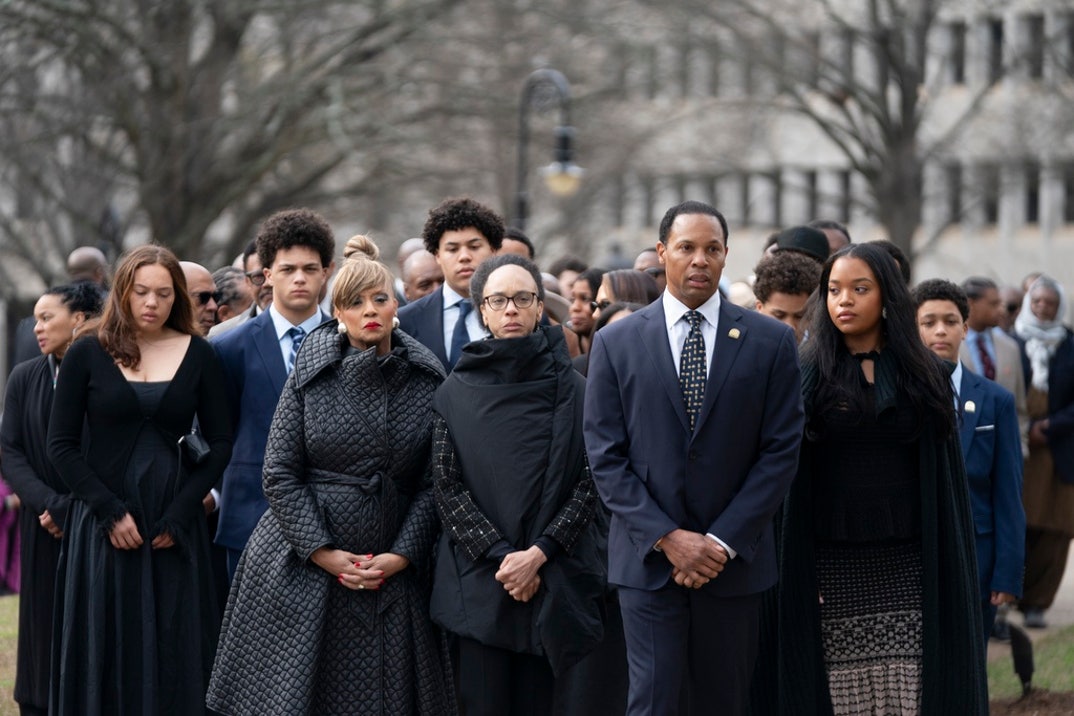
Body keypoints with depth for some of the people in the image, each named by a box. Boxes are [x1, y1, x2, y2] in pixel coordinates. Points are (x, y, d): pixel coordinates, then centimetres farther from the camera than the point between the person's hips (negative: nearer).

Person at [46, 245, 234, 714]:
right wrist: (110, 511, -11)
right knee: (105, 653, 3)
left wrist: (180, 513, -7)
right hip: (103, 524, -1)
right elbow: (60, 444, -1)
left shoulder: (198, 355, 4)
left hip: (175, 529, 1)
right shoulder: (87, 354, 0)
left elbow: (220, 442, 4)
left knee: (173, 655, 3)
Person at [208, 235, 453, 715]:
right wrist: (323, 553, -9)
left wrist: (401, 556, -8)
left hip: (394, 573, 1)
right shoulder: (311, 375, -1)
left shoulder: (427, 382, 1)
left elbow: (435, 483, 1)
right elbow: (280, 473, -3)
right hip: (306, 567, -1)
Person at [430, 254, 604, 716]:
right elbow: (446, 487, 1)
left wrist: (539, 553, -11)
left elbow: (589, 483, 0)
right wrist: (499, 555, -10)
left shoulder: (572, 390, 4)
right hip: (479, 578, 0)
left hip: (552, 578, 0)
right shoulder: (455, 394, 6)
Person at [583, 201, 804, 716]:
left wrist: (722, 542, -9)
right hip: (648, 558, -1)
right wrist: (668, 537, -10)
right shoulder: (616, 343, 3)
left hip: (735, 558, 1)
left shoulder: (770, 342, 3)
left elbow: (781, 451, -1)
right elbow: (605, 457, 0)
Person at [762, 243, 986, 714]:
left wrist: (952, 566, 2)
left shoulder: (924, 376, 7)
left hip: (909, 566, 1)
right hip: (833, 565, -1)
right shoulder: (807, 375, 2)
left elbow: (946, 477, 8)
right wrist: (794, 569, -8)